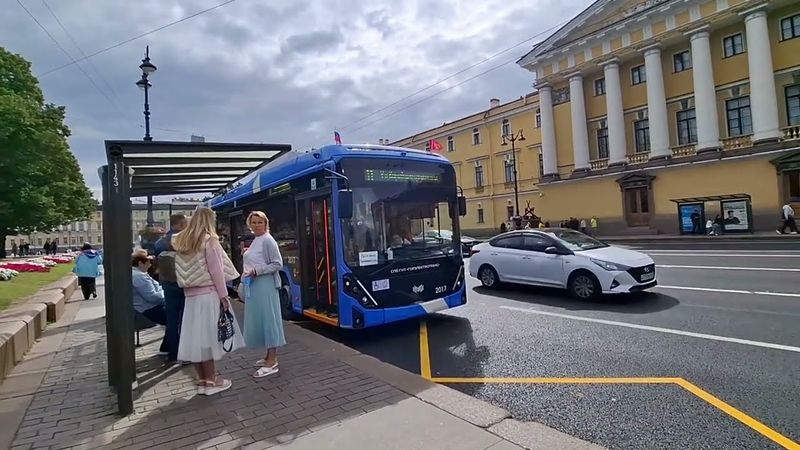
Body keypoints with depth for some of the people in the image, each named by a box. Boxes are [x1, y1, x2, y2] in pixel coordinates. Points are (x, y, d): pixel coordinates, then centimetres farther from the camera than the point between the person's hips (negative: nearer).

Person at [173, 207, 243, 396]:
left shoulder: (182, 242, 11)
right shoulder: (209, 240, -8)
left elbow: (181, 271, 11)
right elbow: (216, 270, -11)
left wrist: (189, 287, 15)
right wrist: (223, 295, -8)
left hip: (191, 295, 6)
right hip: (209, 294, -6)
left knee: (195, 337, 8)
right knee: (208, 335, 0)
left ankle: (202, 380, 17)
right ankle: (211, 381, 9)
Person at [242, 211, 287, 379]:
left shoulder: (267, 240, -11)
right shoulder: (255, 241, 16)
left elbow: (277, 264, -15)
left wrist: (256, 271, -20)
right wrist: (248, 273, 12)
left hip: (265, 286, -9)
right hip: (253, 286, 9)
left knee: (268, 319, -6)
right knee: (258, 320, 13)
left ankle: (272, 363, -1)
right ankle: (269, 356, 24)